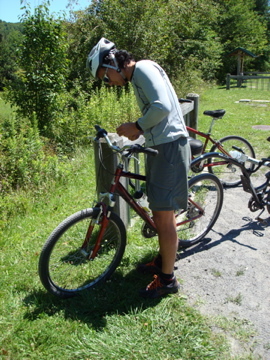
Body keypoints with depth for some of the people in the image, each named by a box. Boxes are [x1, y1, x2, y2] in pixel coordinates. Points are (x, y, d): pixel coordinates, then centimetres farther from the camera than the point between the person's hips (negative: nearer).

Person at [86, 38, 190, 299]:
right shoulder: (136, 78, 19)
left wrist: (137, 126, -13)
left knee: (164, 215, -3)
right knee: (160, 212, 18)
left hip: (170, 147, -10)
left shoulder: (143, 68, -11)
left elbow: (163, 106, -26)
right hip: (159, 147, 10)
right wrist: (137, 130, 6)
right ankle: (163, 260, 36)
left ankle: (167, 279, 11)